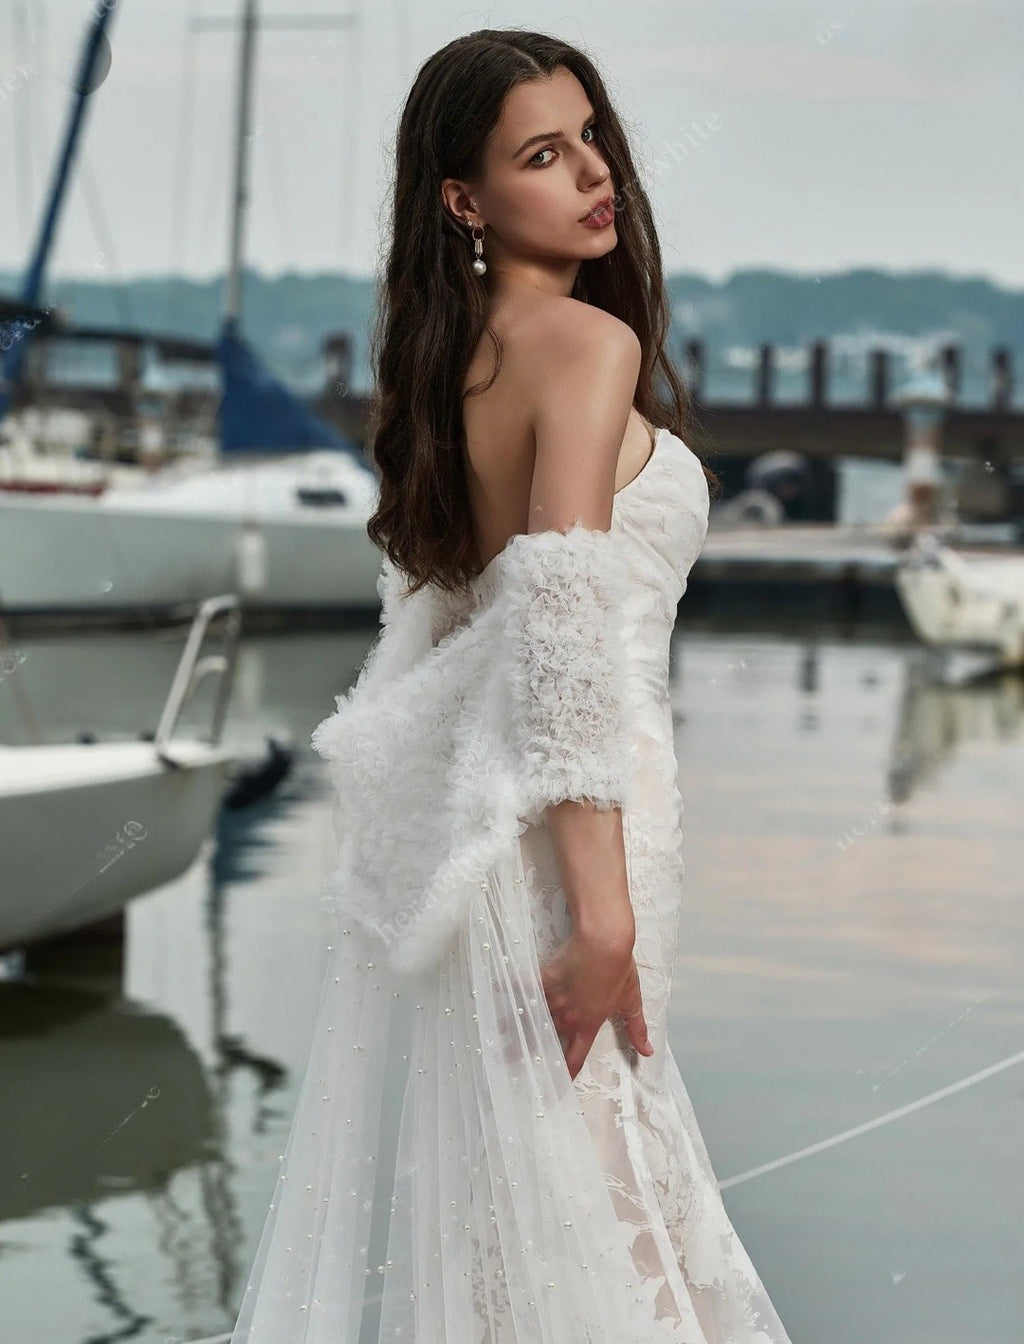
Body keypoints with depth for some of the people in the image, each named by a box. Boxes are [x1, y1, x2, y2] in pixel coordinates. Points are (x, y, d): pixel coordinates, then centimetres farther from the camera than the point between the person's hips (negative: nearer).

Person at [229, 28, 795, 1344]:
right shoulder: (589, 342, -14)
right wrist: (604, 912, -24)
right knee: (568, 1163, 0)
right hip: (559, 806, -8)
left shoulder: (451, 354, 11)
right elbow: (566, 626, -23)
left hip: (456, 781, 9)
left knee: (462, 1163, 15)